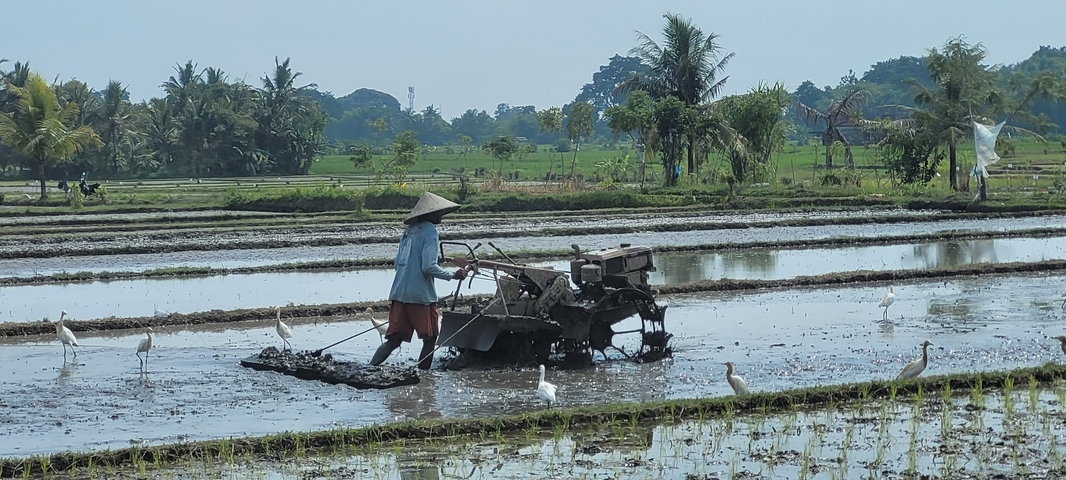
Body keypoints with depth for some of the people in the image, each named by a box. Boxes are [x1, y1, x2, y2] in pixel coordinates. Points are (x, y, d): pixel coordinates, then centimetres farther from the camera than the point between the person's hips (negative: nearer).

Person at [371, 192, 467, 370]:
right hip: (421, 295, -7)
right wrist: (453, 275, -7)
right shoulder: (429, 231, -9)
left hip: (399, 293, 7)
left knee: (393, 340, 6)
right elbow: (429, 267, -17)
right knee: (430, 339, 6)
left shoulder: (409, 231, 15)